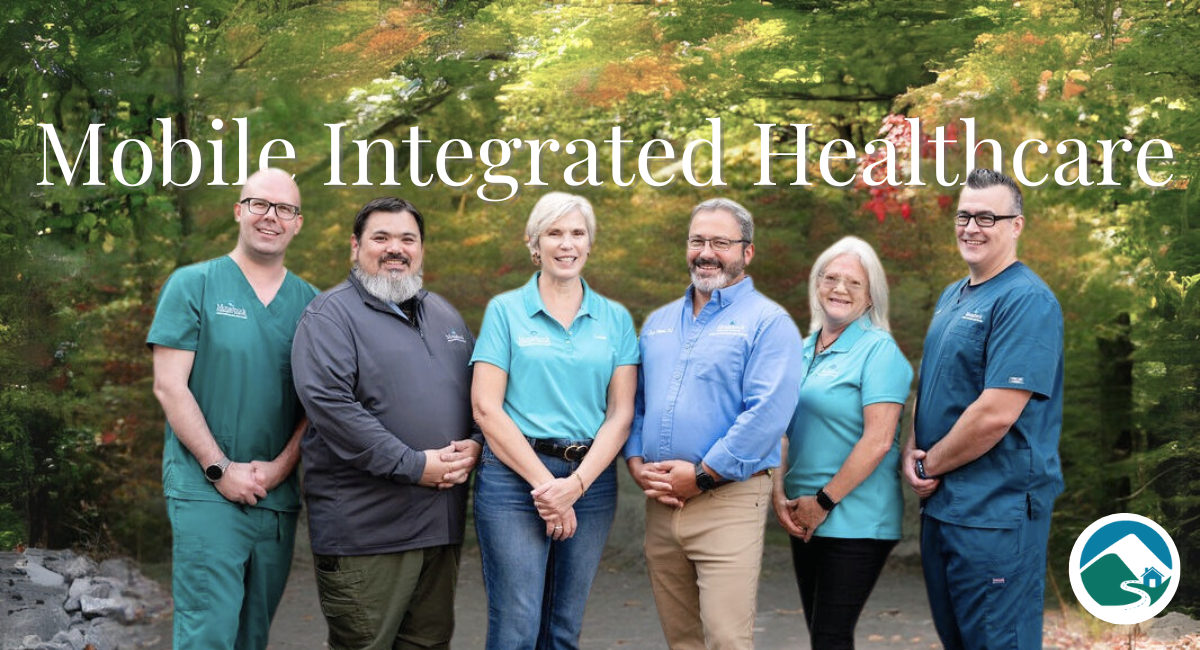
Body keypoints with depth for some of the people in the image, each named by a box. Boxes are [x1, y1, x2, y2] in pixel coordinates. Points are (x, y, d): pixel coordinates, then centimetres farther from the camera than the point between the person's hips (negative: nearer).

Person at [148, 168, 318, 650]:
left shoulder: (309, 303, 10)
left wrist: (280, 466, -7)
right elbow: (169, 386, -6)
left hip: (278, 496, 4)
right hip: (205, 490, -4)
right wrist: (220, 469, -12)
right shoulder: (194, 285, 0)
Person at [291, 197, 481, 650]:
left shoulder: (444, 315, 18)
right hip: (366, 526, -7)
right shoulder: (332, 315, -5)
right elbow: (328, 402, -19)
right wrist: (414, 465, -19)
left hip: (442, 523, 7)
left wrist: (474, 445, -1)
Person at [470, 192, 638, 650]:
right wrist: (544, 483, -10)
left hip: (591, 480, 3)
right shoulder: (505, 310, 3)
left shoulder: (615, 319, 10)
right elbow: (486, 408, -4)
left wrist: (576, 484, -10)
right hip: (515, 475, -3)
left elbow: (621, 413, 4)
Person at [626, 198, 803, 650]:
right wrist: (636, 461, -1)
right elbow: (634, 401, 18)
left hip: (728, 501, -6)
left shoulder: (767, 322, -4)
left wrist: (702, 475, -16)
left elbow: (768, 413, -15)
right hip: (660, 503, 6)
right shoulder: (658, 323, 17)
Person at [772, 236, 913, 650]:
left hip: (855, 520, -7)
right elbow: (787, 429, 15)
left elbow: (878, 441, -17)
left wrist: (825, 501, -14)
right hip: (805, 519, 7)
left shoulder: (879, 350, -9)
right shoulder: (806, 349, 12)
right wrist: (780, 494, 1)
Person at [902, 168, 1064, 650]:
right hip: (941, 503, 9)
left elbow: (997, 413, -22)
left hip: (996, 510, -9)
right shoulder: (952, 297, 14)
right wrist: (911, 452, 1)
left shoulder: (1027, 300, -15)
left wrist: (932, 465, -10)